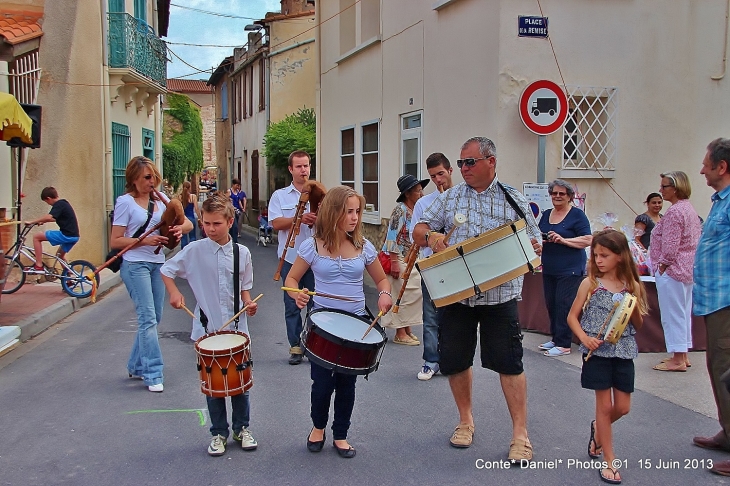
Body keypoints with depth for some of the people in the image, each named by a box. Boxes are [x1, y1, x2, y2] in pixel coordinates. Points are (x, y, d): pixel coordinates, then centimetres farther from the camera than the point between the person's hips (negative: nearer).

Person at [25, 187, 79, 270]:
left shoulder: (59, 204, -10)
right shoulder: (63, 203, 19)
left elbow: (49, 217, -26)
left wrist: (32, 222, -19)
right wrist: (44, 221, 31)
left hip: (66, 235, -10)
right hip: (74, 236, 10)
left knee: (36, 237, -3)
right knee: (61, 256, 28)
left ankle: (38, 266, -4)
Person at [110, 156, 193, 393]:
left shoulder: (160, 200, 9)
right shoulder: (125, 202, -5)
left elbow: (188, 224, 8)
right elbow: (115, 241, -8)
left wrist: (179, 228, -16)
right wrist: (144, 240, -21)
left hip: (157, 264, 6)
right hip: (135, 265, -6)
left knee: (154, 318, 11)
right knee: (148, 318, -10)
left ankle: (136, 366, 27)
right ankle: (153, 374, -5)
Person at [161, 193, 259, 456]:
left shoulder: (242, 253, -1)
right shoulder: (194, 251, -6)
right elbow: (166, 270, 6)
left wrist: (248, 303, -8)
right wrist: (174, 293, -9)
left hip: (237, 328, 1)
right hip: (207, 329, -1)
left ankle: (242, 428, 27)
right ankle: (218, 432, 23)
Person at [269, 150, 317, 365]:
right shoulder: (280, 196, 6)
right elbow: (276, 223, -7)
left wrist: (319, 218, -23)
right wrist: (299, 218, -22)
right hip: (290, 258, 0)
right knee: (292, 304, 6)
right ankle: (296, 346, 16)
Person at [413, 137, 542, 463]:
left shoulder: (514, 200, 3)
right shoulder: (449, 198, 9)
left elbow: (534, 243, 7)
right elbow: (419, 231, 7)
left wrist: (532, 248, -16)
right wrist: (430, 235, -16)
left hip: (500, 295, -3)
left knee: (509, 362, -2)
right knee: (454, 360, 10)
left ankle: (520, 433, 11)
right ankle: (465, 421, 30)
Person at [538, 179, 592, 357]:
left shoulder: (577, 215, -5)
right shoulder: (546, 214, 14)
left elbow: (587, 240, -11)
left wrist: (563, 240, -20)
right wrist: (539, 241, -3)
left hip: (570, 269, -7)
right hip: (549, 269, 7)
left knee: (564, 304, -8)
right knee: (551, 304, 10)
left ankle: (563, 344, -2)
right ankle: (555, 338, 22)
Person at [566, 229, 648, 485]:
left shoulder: (632, 286, 1)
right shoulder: (590, 284, -5)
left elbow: (638, 325, 8)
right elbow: (572, 316, 0)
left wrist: (634, 309, -12)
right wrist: (585, 338, -15)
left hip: (623, 351, 3)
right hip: (598, 351, -3)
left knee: (622, 407, 9)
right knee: (605, 406, 1)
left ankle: (598, 428, 41)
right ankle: (609, 461, 12)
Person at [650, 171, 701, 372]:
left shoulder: (674, 212, -17)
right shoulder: (690, 209, 14)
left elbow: (670, 246, -22)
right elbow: (697, 241, 19)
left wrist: (661, 266, -12)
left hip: (672, 270, -10)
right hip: (687, 269, 10)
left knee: (672, 314, -4)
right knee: (683, 312, 15)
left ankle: (677, 359, 0)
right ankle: (683, 355, 22)